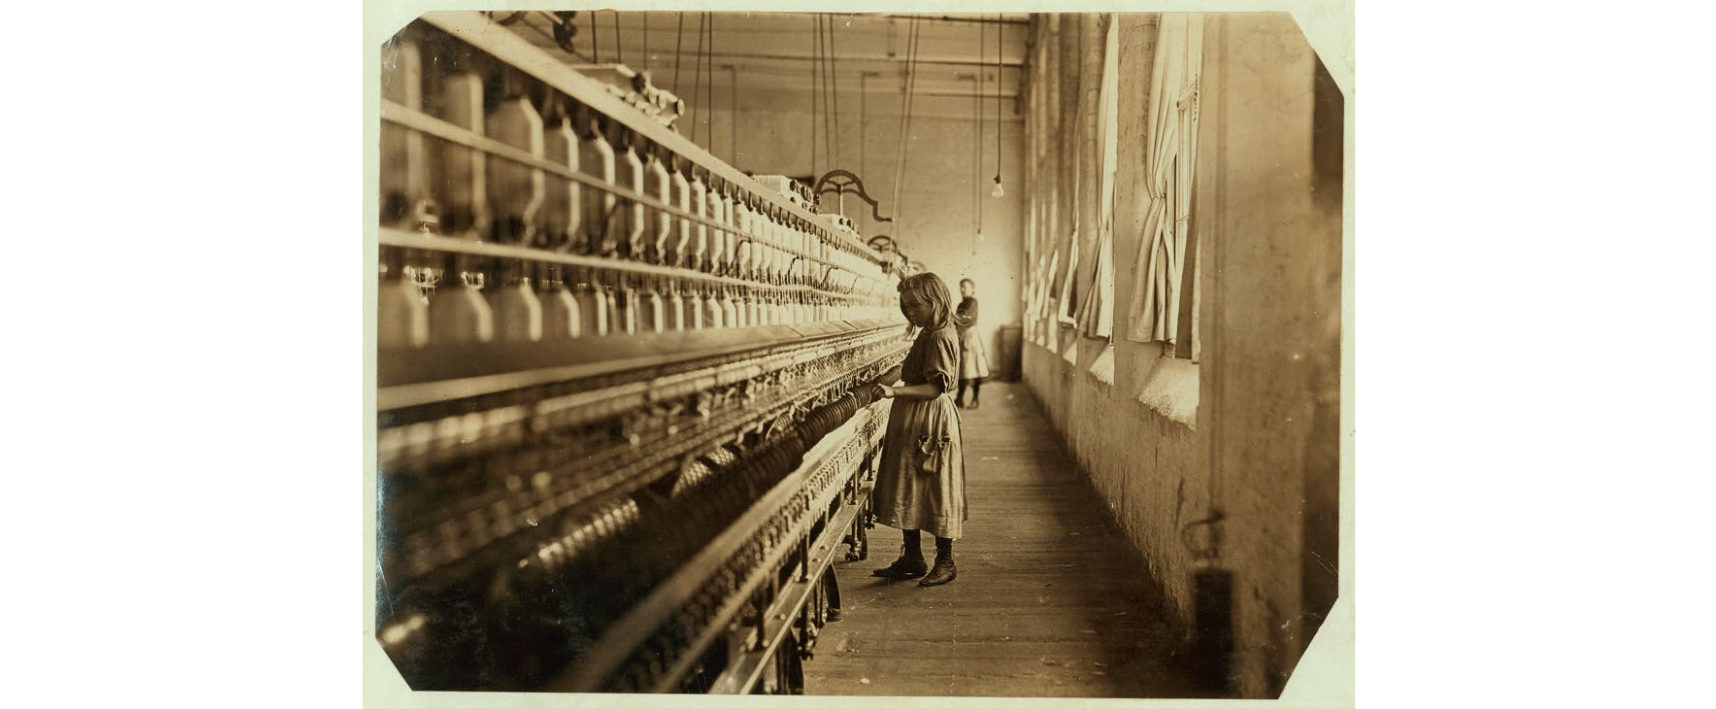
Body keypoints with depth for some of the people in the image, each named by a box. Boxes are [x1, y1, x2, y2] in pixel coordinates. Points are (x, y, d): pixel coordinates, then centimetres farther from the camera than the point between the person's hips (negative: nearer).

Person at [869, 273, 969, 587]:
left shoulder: (939, 338, -17)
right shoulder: (929, 334, 14)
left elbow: (937, 386, -25)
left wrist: (896, 391, -31)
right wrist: (896, 388, 15)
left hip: (930, 425, -10)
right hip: (913, 424, 10)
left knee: (936, 491, -1)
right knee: (908, 490, 13)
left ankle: (945, 562, 10)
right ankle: (912, 558, 22)